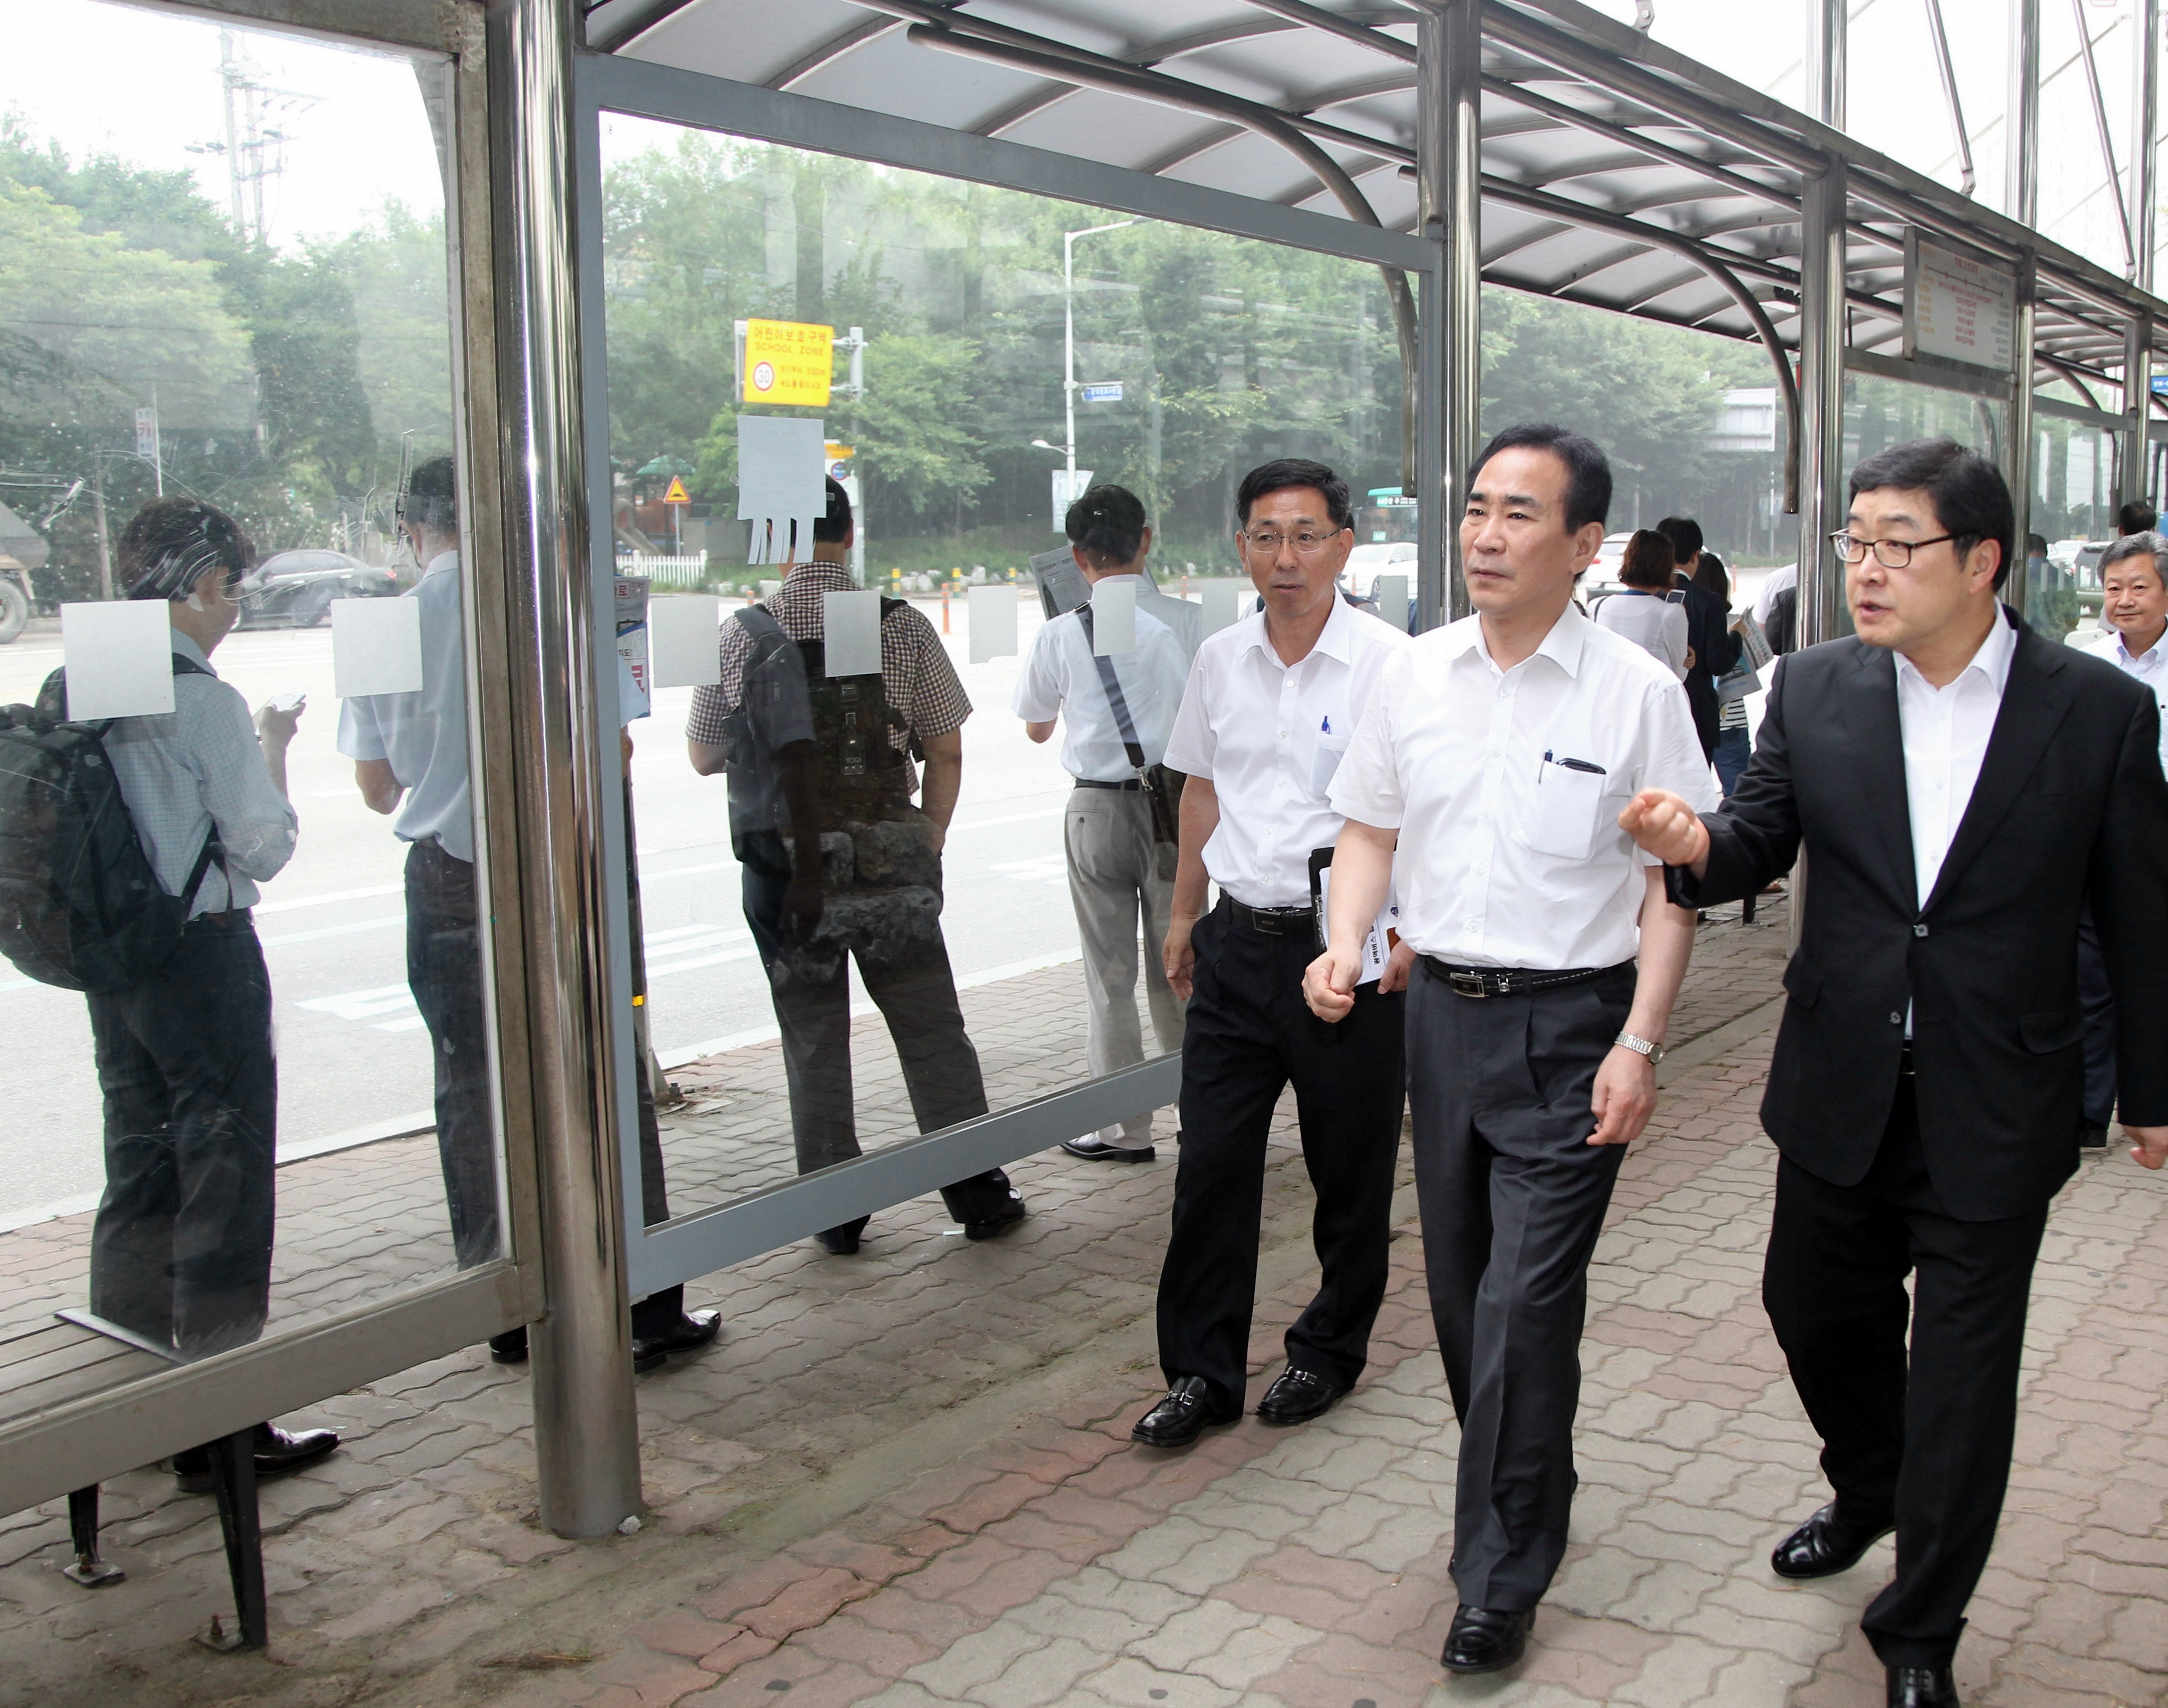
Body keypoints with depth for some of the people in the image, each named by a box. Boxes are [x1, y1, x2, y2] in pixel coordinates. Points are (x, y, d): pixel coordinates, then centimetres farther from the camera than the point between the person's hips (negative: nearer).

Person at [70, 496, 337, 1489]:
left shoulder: (75, 688, 5)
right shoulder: (206, 700, -18)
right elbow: (262, 849, -14)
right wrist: (274, 749, -1)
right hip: (205, 960, -8)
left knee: (139, 1172, 18)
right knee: (225, 1181, 2)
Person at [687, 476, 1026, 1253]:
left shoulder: (740, 635, -5)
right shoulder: (903, 626, -3)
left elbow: (703, 756, 6)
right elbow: (947, 750, 1)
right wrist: (930, 837, 12)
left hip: (786, 869, 0)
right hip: (892, 864, 1)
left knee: (814, 1043, 11)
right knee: (933, 1035, 11)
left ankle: (835, 1210, 17)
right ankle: (977, 1194, 18)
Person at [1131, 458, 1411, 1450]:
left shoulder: (1389, 662, -9)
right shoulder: (1220, 660, 6)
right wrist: (1184, 912, 20)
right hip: (1239, 942, 4)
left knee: (1350, 1170, 10)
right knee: (1210, 1164, 6)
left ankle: (1330, 1351, 30)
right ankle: (1201, 1371, 19)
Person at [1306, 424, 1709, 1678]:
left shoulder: (1638, 693, -9)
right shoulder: (1418, 674, 3)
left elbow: (1673, 886, -7)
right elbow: (1372, 827, 13)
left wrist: (1639, 1044, -14)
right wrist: (1345, 948, -3)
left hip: (1572, 1025, -5)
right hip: (1443, 1007, 5)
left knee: (1525, 1305, -5)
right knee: (1462, 1289, 16)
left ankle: (1502, 1581, 12)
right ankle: (1517, 1502, 39)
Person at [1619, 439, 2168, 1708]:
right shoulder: (1815, 689, -3)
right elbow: (1763, 838, 1)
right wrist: (1698, 844, -23)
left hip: (1996, 1112, -3)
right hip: (1842, 1090, 3)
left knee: (1962, 1368, 6)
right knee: (1817, 1312, 19)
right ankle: (1870, 1493, 51)